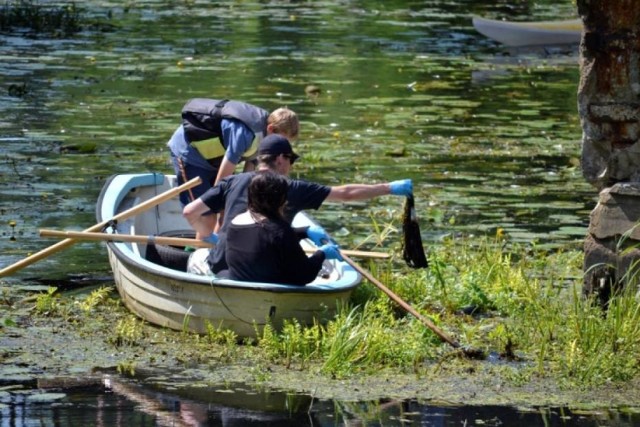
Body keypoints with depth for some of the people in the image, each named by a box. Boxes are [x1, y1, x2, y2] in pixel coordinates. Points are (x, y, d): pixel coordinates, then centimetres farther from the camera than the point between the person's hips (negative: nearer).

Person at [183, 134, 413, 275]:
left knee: (197, 257, 34)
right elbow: (346, 193, -1)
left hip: (220, 268, 2)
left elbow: (190, 212, 3)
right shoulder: (291, 189, -3)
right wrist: (390, 188, 7)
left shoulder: (232, 182, 3)